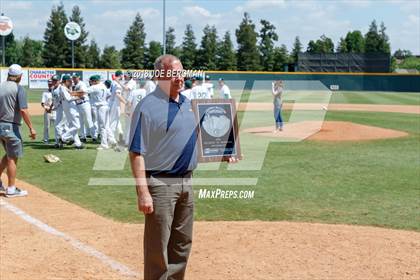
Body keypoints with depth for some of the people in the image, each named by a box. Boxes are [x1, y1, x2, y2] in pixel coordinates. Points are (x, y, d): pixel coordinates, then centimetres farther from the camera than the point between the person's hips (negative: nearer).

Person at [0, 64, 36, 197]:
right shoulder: (18, 88, -11)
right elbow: (23, 110, -20)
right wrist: (31, 128, -16)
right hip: (11, 126, -7)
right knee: (13, 157, 3)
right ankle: (11, 189, 7)